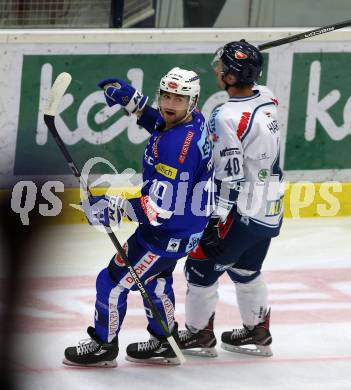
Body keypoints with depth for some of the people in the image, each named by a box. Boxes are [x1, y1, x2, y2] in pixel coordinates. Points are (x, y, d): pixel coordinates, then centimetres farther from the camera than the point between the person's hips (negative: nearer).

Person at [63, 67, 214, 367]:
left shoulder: (177, 146, -33)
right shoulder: (193, 121, -6)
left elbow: (162, 207, -35)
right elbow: (161, 124, 21)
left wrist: (116, 208, -41)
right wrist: (131, 99, 7)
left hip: (169, 234, -10)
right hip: (190, 223, 10)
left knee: (114, 281, 3)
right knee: (154, 279, 29)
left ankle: (104, 346, 21)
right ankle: (164, 343, 44)